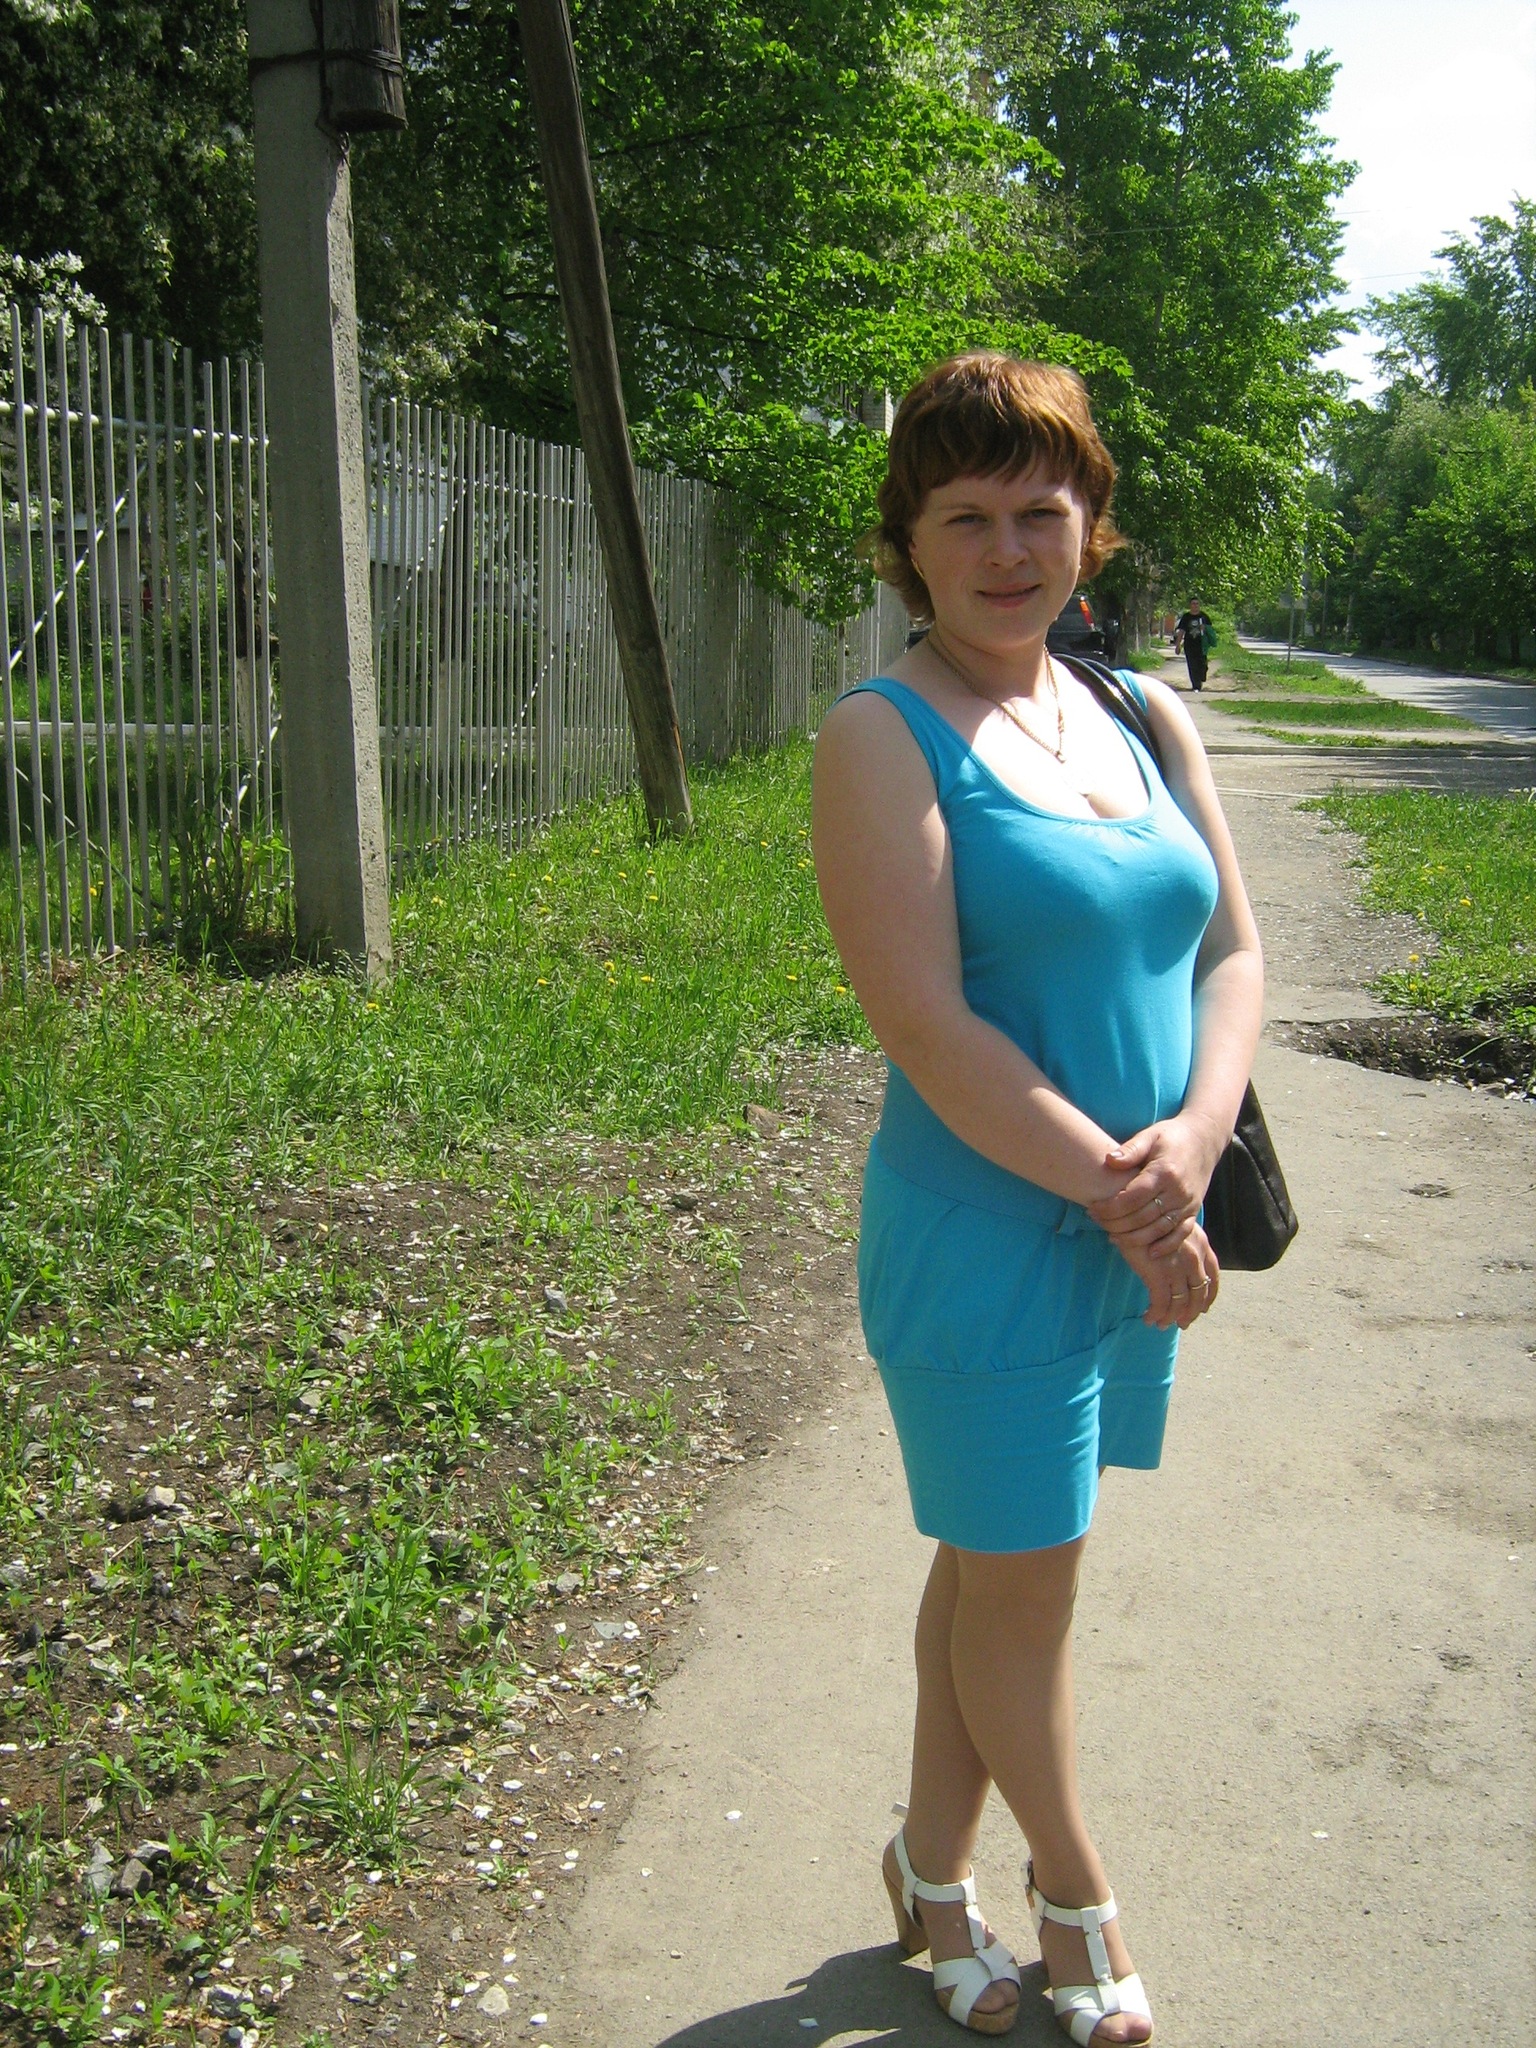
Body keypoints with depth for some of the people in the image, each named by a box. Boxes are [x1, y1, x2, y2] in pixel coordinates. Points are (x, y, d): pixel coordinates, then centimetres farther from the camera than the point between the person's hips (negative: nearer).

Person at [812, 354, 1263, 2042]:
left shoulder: (1148, 719, 9)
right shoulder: (886, 737, -11)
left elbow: (1232, 948, 6)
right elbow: (927, 1027, -19)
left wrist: (1191, 1143, -12)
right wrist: (1120, 1196, -17)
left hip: (1141, 1238, 6)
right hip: (986, 1240, -6)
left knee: (994, 1567, 19)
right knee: (1022, 1585, 10)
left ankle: (933, 1870, 39)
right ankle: (1075, 1899, 35)